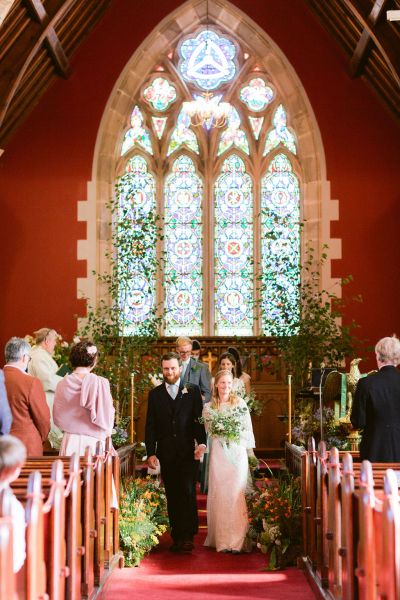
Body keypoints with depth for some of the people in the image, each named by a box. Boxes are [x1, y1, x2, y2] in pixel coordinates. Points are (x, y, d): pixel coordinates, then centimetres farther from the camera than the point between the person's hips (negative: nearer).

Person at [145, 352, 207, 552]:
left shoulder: (192, 390, 5)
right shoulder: (154, 394, 9)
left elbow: (199, 419, 2)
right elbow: (150, 426, 7)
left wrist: (201, 442, -12)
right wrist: (150, 452, 0)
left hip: (188, 452, -2)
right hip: (166, 454, 2)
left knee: (188, 491, -12)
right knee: (172, 496, 6)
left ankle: (188, 536, -10)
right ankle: (177, 538, 12)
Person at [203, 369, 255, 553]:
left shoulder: (240, 403, 6)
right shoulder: (208, 407, 9)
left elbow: (248, 430, 9)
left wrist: (234, 432, -4)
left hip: (237, 452, -1)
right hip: (218, 453, 1)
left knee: (236, 494, -8)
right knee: (219, 494, -2)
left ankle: (238, 540, -6)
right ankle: (221, 540, 6)